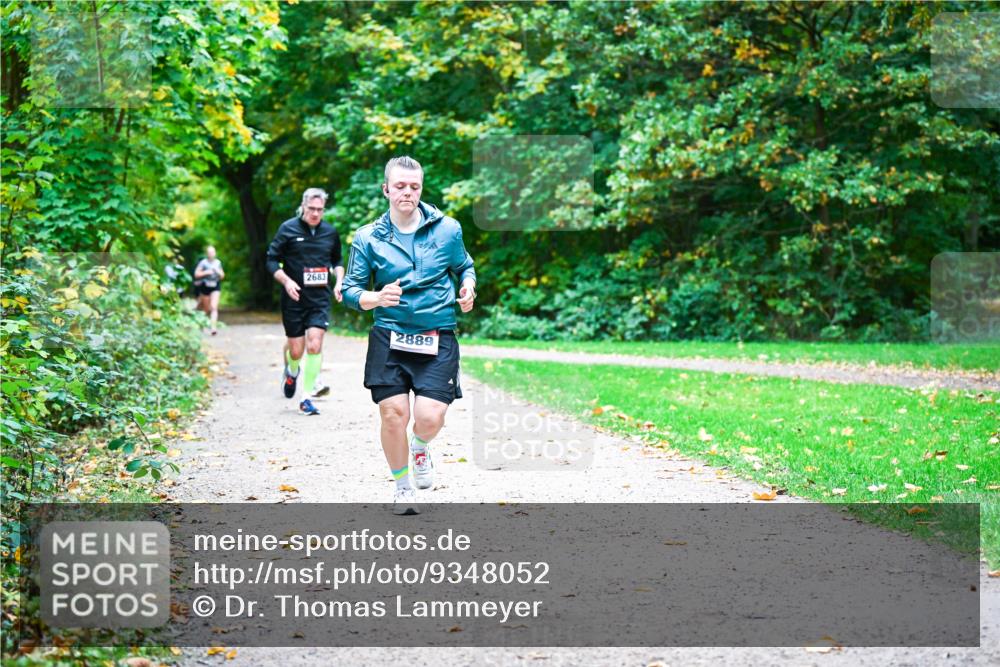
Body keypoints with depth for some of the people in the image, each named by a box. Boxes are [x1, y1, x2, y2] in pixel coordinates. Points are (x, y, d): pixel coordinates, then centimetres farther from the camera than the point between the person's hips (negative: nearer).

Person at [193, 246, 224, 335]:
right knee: (207, 309, 10)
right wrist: (206, 272, -17)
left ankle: (213, 327, -20)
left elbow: (222, 276, 13)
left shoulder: (218, 262, 5)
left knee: (214, 307, -14)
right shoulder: (203, 262, -5)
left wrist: (218, 271, -8)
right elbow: (196, 274, -7)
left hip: (216, 287, 1)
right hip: (205, 287, -1)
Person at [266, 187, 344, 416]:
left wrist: (339, 282, 5)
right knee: (296, 349, 4)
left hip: (320, 297, 1)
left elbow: (337, 260, 22)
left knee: (314, 345, -13)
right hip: (294, 297, -1)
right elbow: (272, 259, -1)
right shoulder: (288, 229, -3)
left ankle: (307, 398, -6)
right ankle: (291, 371, 42)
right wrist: (286, 281, -16)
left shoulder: (330, 232, 6)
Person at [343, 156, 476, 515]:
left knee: (430, 417, -13)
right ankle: (402, 487, 21)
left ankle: (420, 447, 27)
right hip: (389, 338, 0)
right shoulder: (368, 238, 1)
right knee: (394, 414, -4)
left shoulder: (447, 229, 3)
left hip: (437, 339, 0)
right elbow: (350, 290, 4)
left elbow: (465, 266, 19)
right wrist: (376, 298, -17)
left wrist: (468, 288, -3)